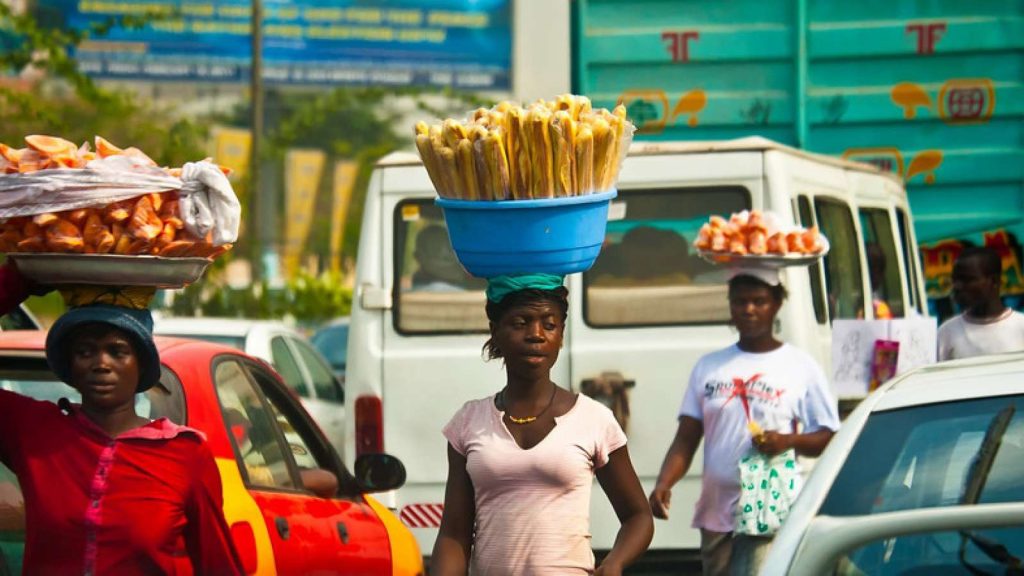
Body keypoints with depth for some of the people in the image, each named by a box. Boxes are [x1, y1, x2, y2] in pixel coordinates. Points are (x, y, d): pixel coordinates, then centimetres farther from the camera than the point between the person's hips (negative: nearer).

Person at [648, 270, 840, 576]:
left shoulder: (801, 367, 2)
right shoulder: (709, 367, 14)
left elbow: (829, 438, 2)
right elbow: (685, 440, 10)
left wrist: (789, 441, -18)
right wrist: (663, 484, -7)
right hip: (714, 515, 5)